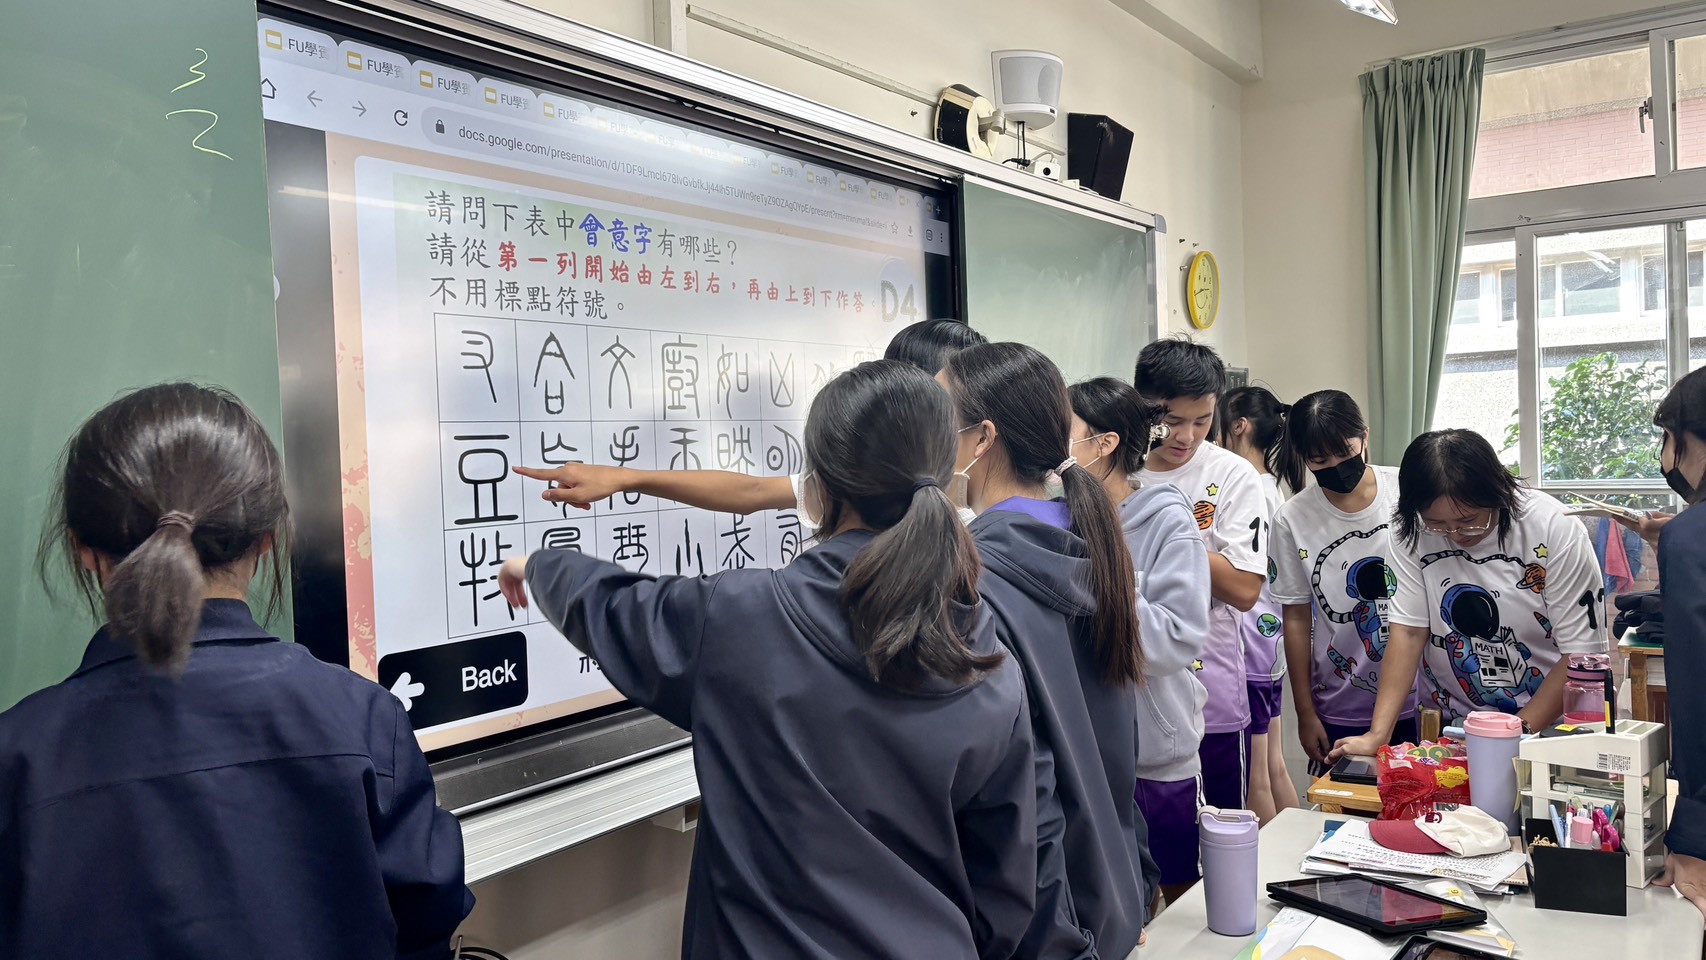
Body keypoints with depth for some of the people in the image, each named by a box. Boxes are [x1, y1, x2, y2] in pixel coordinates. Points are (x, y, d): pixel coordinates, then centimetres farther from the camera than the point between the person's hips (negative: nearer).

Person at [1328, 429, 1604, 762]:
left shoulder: (1557, 530, -14)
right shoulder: (1413, 532, -7)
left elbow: (1582, 655, -12)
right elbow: (1408, 631, -9)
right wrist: (1378, 734, -18)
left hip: (1548, 725, -1)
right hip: (1447, 727, 1)